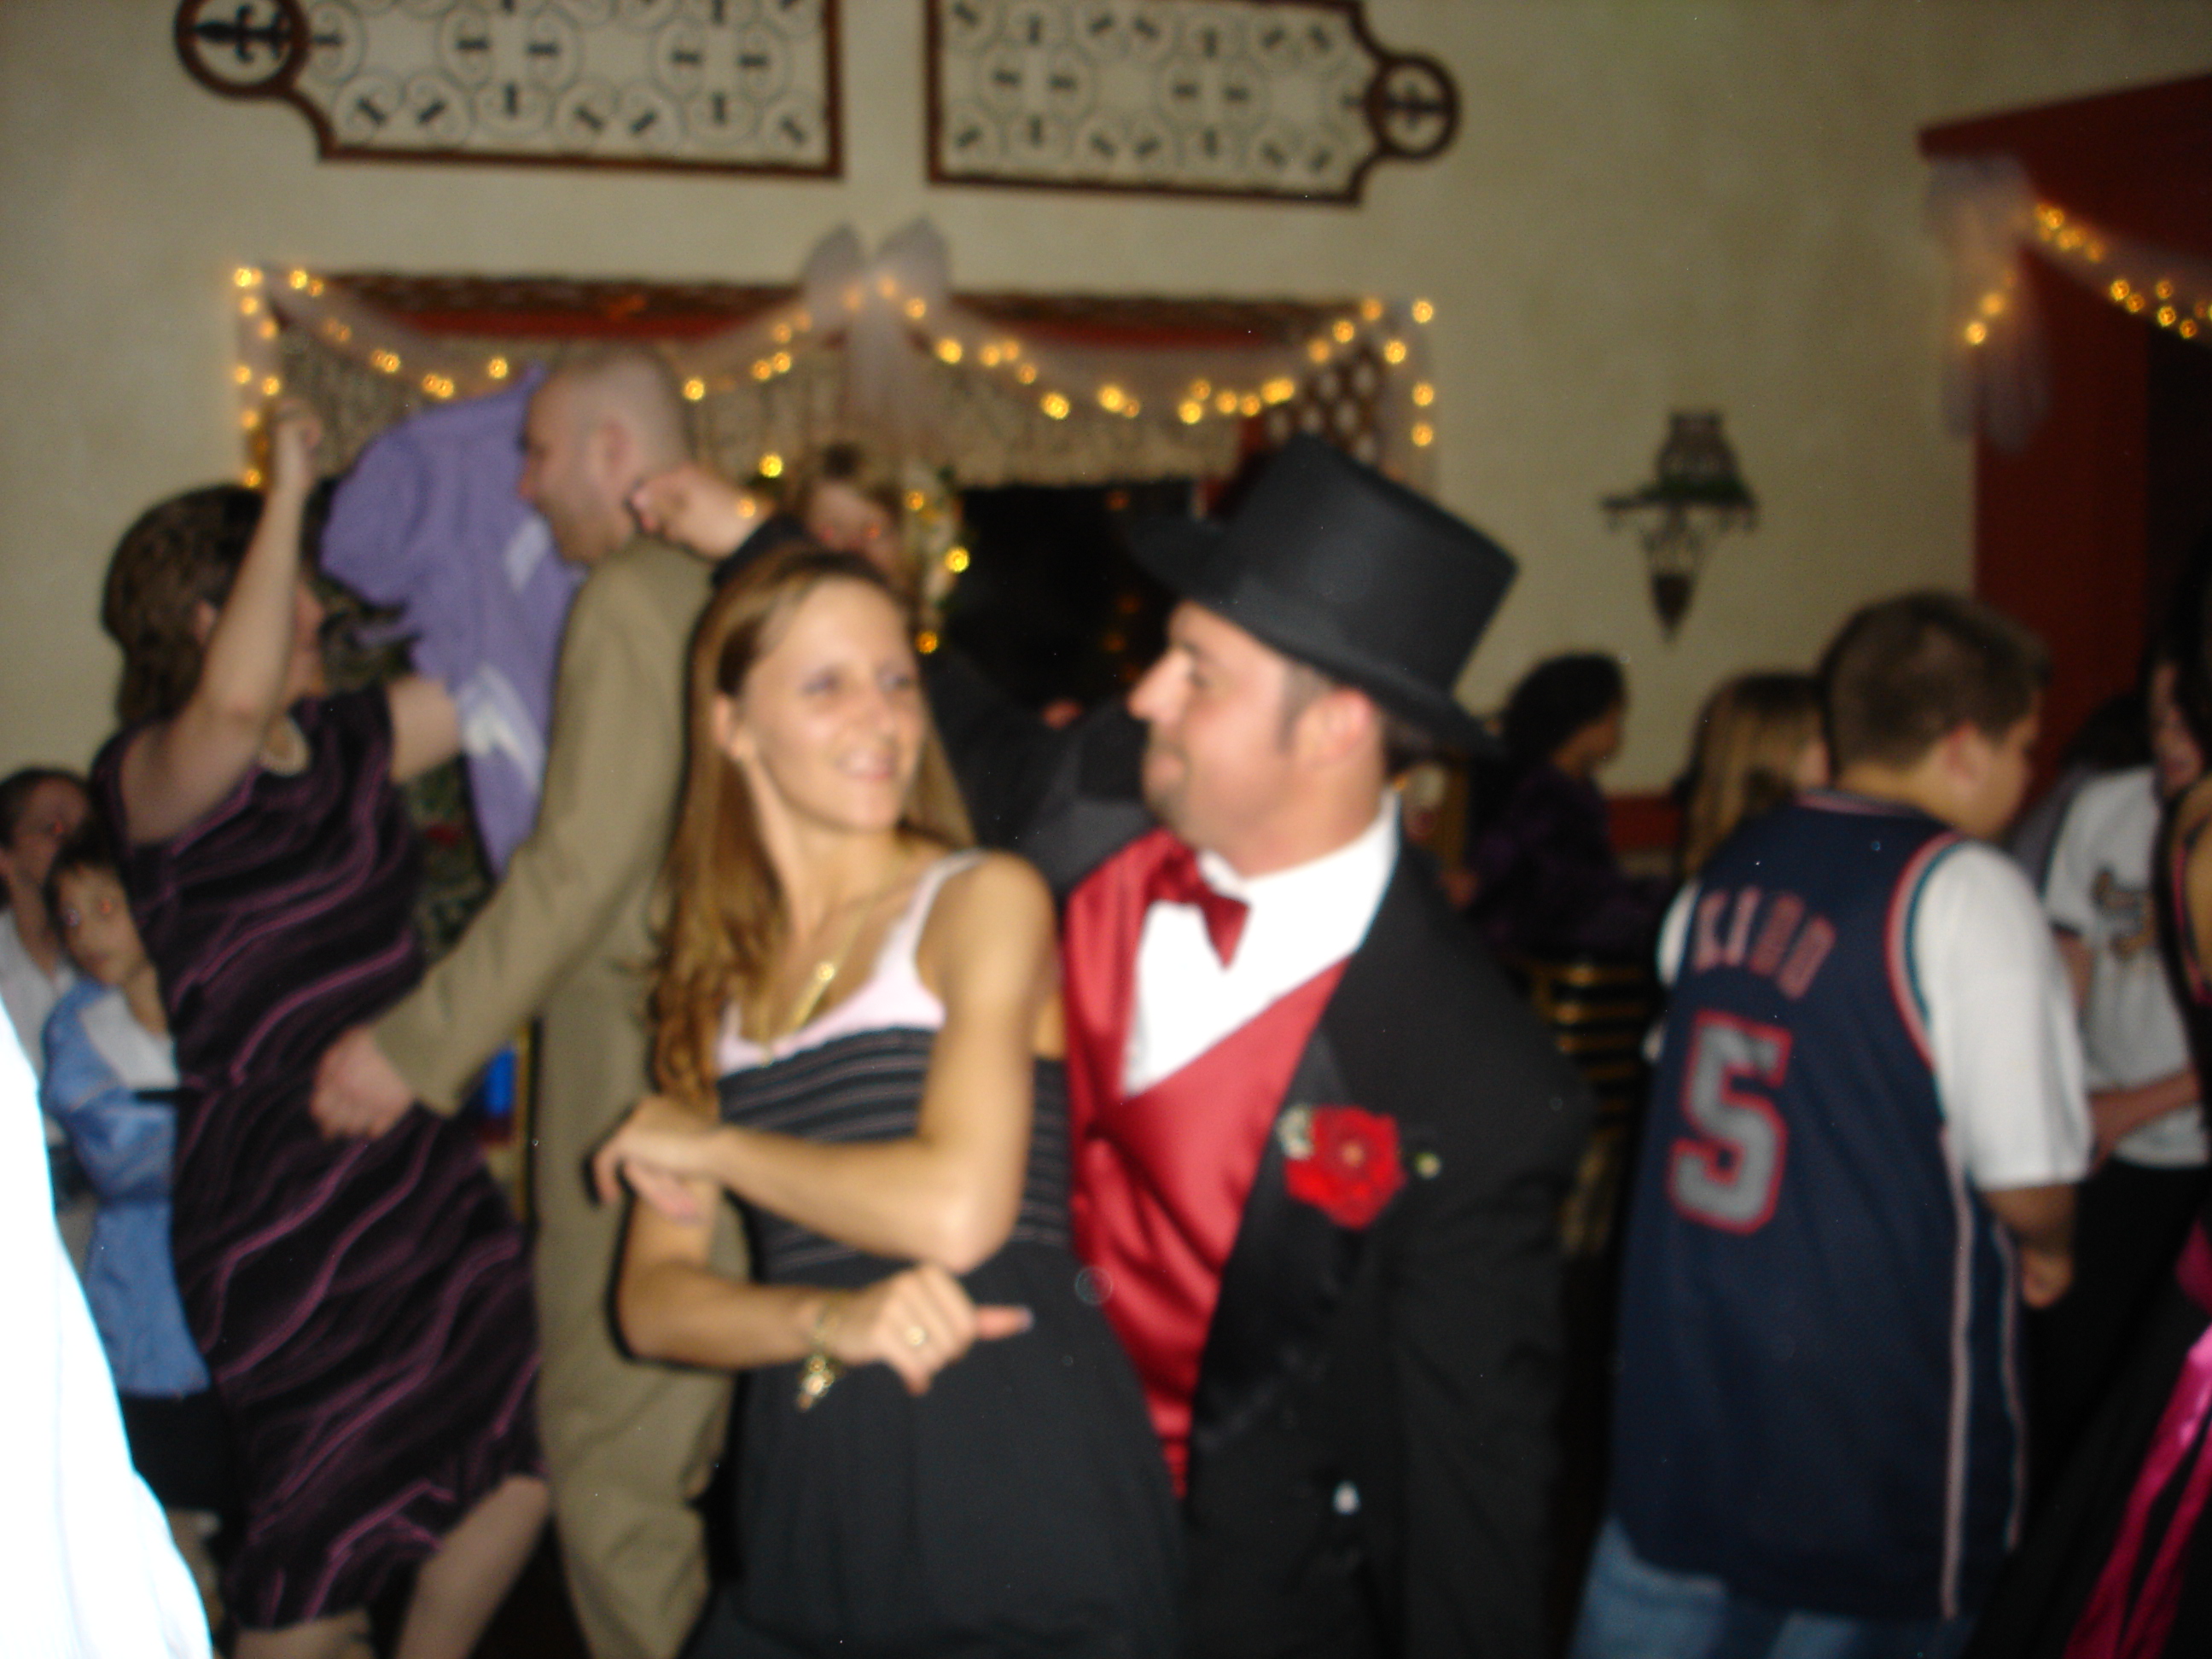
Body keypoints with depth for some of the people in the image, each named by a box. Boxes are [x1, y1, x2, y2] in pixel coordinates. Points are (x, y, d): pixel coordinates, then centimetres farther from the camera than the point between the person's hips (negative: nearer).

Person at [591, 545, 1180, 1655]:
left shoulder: (985, 899, -2)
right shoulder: (716, 975, 12)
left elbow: (957, 1209, -16)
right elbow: (653, 1302, 4)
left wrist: (713, 1148, -3)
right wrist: (833, 1321, -15)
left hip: (1024, 1518, -5)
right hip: (810, 1523, 5)